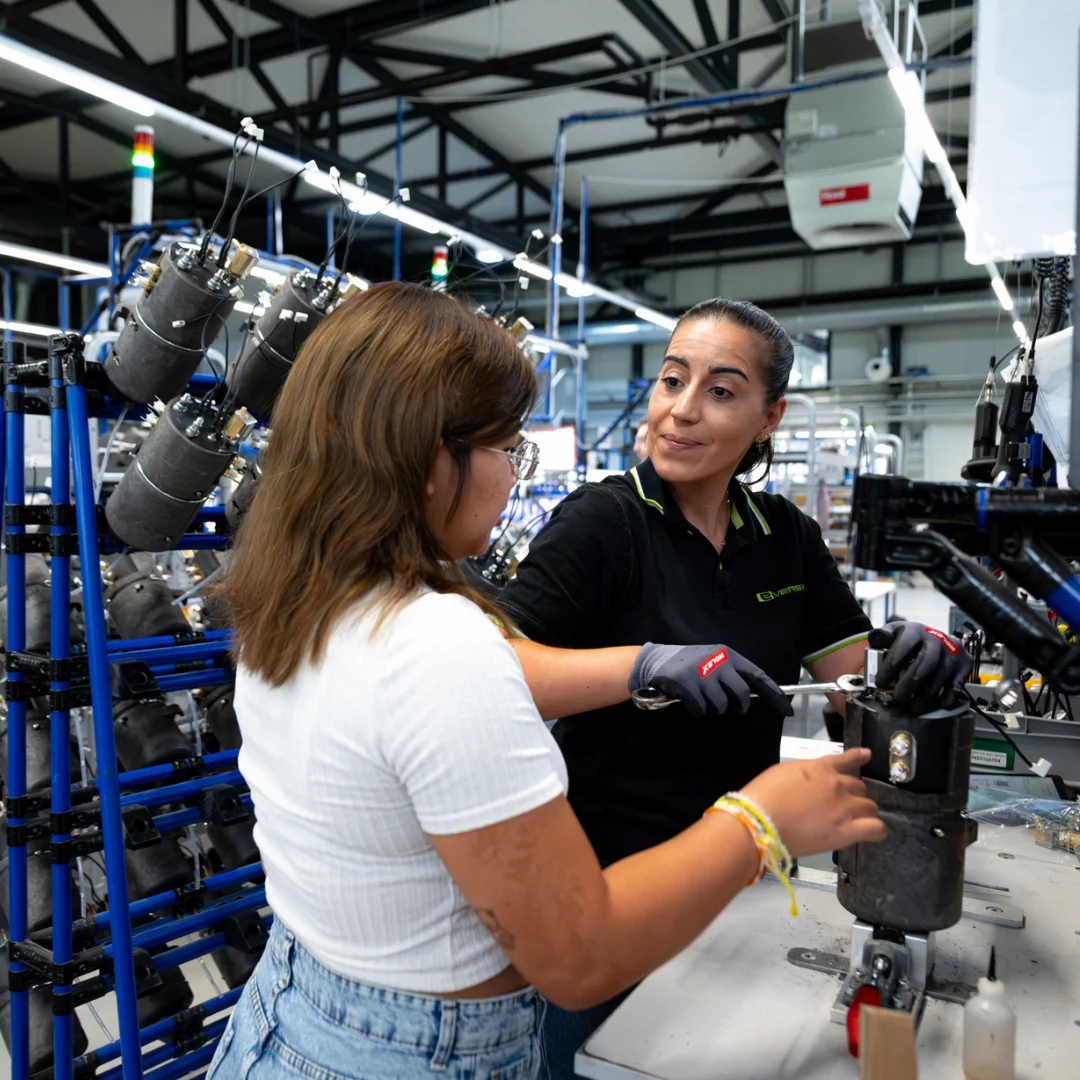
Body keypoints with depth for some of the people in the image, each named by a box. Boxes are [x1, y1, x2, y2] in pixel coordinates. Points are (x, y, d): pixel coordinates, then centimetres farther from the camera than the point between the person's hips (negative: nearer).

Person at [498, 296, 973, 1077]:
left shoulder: (786, 536, 2)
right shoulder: (602, 522, -16)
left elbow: (863, 682, 5)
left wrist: (921, 657, -15)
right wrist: (647, 664, -37)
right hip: (612, 882, -5)